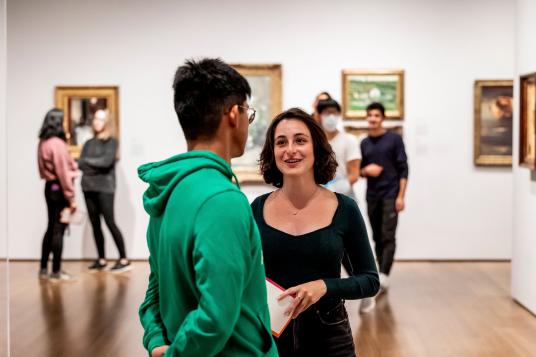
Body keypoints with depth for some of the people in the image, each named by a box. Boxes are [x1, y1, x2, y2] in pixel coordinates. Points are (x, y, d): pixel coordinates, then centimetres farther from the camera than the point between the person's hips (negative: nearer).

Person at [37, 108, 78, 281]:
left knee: (51, 228, 15)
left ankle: (44, 269, 20)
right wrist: (71, 197, -17)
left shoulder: (43, 143, 9)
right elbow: (63, 172, -19)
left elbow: (45, 168, 10)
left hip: (49, 187, 9)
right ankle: (56, 272, 1)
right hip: (59, 188, -9)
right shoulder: (57, 143, -17)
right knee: (58, 230, -3)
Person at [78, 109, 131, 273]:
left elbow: (107, 161, -12)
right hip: (88, 187, 5)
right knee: (95, 224, 6)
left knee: (110, 222, -9)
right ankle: (101, 260, 12)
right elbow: (80, 163, 4)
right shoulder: (89, 143, 15)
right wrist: (97, 165, -12)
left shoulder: (111, 141, 1)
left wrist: (88, 161, -5)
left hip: (105, 188, -5)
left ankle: (124, 260, -7)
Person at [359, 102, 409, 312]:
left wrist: (401, 196, -11)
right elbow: (358, 170, 17)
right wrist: (365, 170, -8)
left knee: (388, 236, -13)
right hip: (372, 196, 4)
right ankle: (381, 276, 15)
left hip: (390, 195, -4)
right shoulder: (364, 143, 11)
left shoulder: (394, 139, -1)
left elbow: (403, 169, -4)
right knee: (377, 238, 8)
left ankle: (384, 275, -18)